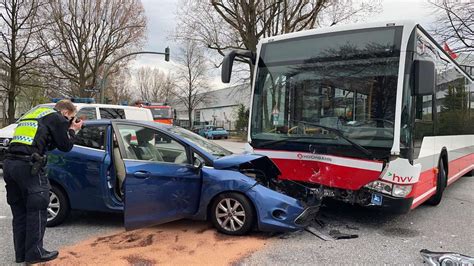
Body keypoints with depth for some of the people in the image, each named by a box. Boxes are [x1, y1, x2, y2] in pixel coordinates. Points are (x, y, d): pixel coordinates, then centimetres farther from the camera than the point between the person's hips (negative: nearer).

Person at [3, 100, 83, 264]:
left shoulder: (33, 114, 29)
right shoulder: (57, 118, 3)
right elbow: (65, 146, 4)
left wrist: (68, 130, 24)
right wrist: (72, 130, 19)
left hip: (10, 162, 9)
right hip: (28, 165, -8)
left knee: (19, 211, 14)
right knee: (36, 210, 1)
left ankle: (21, 253, 21)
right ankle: (34, 253, 5)